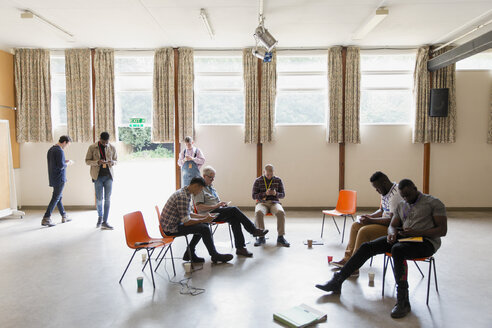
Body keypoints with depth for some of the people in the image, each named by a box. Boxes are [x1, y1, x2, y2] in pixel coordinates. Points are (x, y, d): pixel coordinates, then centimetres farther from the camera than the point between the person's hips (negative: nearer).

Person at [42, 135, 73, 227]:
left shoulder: (51, 150, 13)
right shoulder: (59, 151, -16)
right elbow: (61, 166, -22)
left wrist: (64, 161, 13)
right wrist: (68, 163, -4)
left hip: (53, 178, 10)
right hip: (59, 178, -10)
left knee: (59, 197, 16)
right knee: (56, 198, -4)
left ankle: (64, 217, 26)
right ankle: (46, 219, -4)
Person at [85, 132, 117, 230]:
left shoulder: (112, 148, 4)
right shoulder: (92, 147, -1)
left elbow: (115, 160, 13)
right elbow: (87, 161, 2)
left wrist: (112, 162, -11)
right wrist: (97, 162, -17)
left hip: (109, 175, 2)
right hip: (98, 176, -1)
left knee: (107, 199, -1)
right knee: (99, 198, 2)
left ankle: (104, 222, 5)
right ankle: (100, 216, 29)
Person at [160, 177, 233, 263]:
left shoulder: (185, 192, 9)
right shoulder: (183, 196, -24)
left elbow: (188, 214, 18)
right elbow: (186, 222, -24)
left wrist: (204, 216, 9)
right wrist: (204, 220, -15)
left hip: (172, 224, 10)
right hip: (171, 228, -10)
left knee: (203, 225, 14)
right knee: (204, 228, -16)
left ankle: (189, 253, 15)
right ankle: (215, 256, 1)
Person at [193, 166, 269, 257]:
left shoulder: (211, 188, 23)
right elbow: (199, 207, -14)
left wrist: (221, 204, 6)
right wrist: (215, 206, -19)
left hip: (217, 212, 8)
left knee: (234, 219, -22)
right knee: (234, 209, -24)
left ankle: (240, 247, -25)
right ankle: (254, 230, -17)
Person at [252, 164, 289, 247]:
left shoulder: (278, 180, 8)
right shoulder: (258, 181, 4)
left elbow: (283, 194, 9)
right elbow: (254, 196, 0)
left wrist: (276, 193, -15)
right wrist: (265, 193, -17)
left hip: (274, 203, 1)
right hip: (262, 203, -1)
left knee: (281, 212, -34)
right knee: (258, 212, -36)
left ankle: (280, 237, -25)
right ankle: (261, 237, -23)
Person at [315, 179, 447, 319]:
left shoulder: (433, 203, -3)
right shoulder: (401, 205, 16)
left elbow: (442, 230, -8)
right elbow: (392, 225, 16)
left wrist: (417, 232, -23)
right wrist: (392, 233, -10)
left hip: (426, 241, -6)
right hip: (402, 238, 6)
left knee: (397, 249, -39)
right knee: (367, 246, -13)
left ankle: (403, 302, -31)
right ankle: (337, 281, -11)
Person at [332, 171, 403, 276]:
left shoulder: (396, 194, -23)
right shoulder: (385, 192, 10)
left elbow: (392, 220, -27)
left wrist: (371, 220, -21)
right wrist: (370, 216, 3)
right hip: (385, 222, 11)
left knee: (364, 231, -26)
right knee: (355, 226, 6)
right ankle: (347, 259, 5)